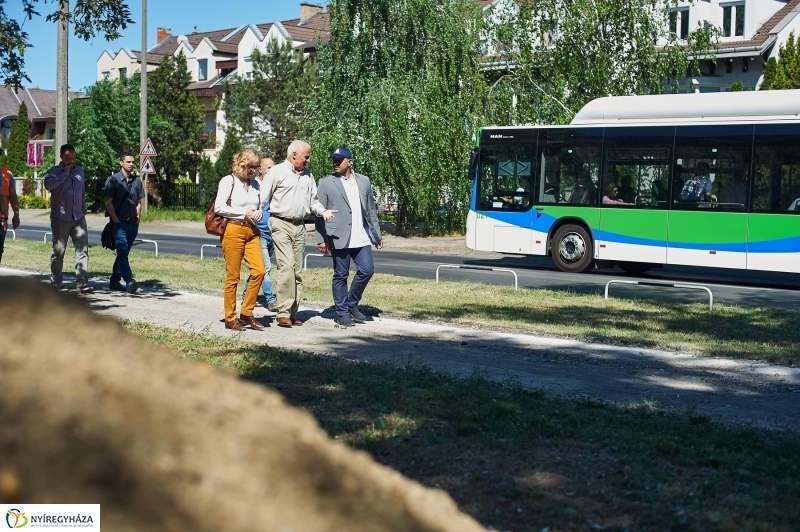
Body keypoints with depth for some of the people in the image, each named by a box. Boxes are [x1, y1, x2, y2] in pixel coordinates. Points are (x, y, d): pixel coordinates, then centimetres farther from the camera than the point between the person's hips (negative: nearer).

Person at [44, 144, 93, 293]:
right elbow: (48, 184, -26)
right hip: (60, 218, -3)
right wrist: (64, 174, -20)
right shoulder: (54, 172, -3)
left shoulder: (80, 171, 12)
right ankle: (55, 282, 16)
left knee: (82, 250, -6)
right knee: (58, 251, 6)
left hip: (78, 218, 3)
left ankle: (82, 282, -9)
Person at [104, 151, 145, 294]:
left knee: (123, 253, 10)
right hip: (119, 223, -5)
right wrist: (116, 221, -10)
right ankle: (129, 282, -24)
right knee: (122, 252, -15)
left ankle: (114, 281, 18)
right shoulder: (113, 180, -3)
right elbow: (108, 202, -5)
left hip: (133, 223, 5)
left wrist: (137, 217, 7)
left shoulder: (137, 181, 11)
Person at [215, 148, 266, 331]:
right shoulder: (228, 181, -3)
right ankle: (230, 319, 6)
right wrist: (244, 213, -12)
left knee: (259, 271, -7)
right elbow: (219, 207, -10)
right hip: (234, 231, -6)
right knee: (232, 276, -2)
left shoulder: (255, 184, 16)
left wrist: (258, 213, 4)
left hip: (252, 232, 6)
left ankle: (246, 312, 6)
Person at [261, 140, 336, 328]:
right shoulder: (277, 172, -2)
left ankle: (292, 313, 13)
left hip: (300, 226, 6)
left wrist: (322, 211, -1)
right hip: (281, 224, -6)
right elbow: (263, 198, -3)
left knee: (298, 270, 7)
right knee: (286, 266, -15)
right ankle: (283, 313, -13)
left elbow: (313, 200, 18)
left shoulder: (307, 175, 15)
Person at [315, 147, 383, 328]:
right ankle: (342, 313, 12)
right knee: (340, 276, 2)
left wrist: (377, 234, 12)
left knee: (367, 270, -2)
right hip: (339, 238, -3)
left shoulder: (364, 181, 12)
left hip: (362, 238, 3)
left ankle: (352, 304, 18)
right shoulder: (326, 183, 1)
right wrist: (321, 239, -8)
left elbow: (371, 209, 15)